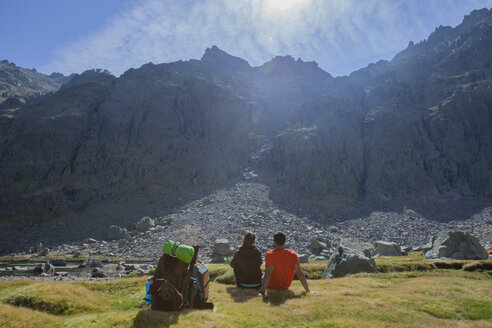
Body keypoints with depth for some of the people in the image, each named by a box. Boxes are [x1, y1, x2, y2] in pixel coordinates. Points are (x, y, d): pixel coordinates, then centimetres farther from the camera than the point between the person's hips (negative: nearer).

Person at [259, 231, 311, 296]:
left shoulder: (270, 254, -23)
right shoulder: (293, 254, -13)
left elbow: (268, 274, -31)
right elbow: (300, 273, -16)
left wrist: (262, 292, -34)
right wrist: (308, 291, -12)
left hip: (272, 286, -3)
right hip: (286, 286, 3)